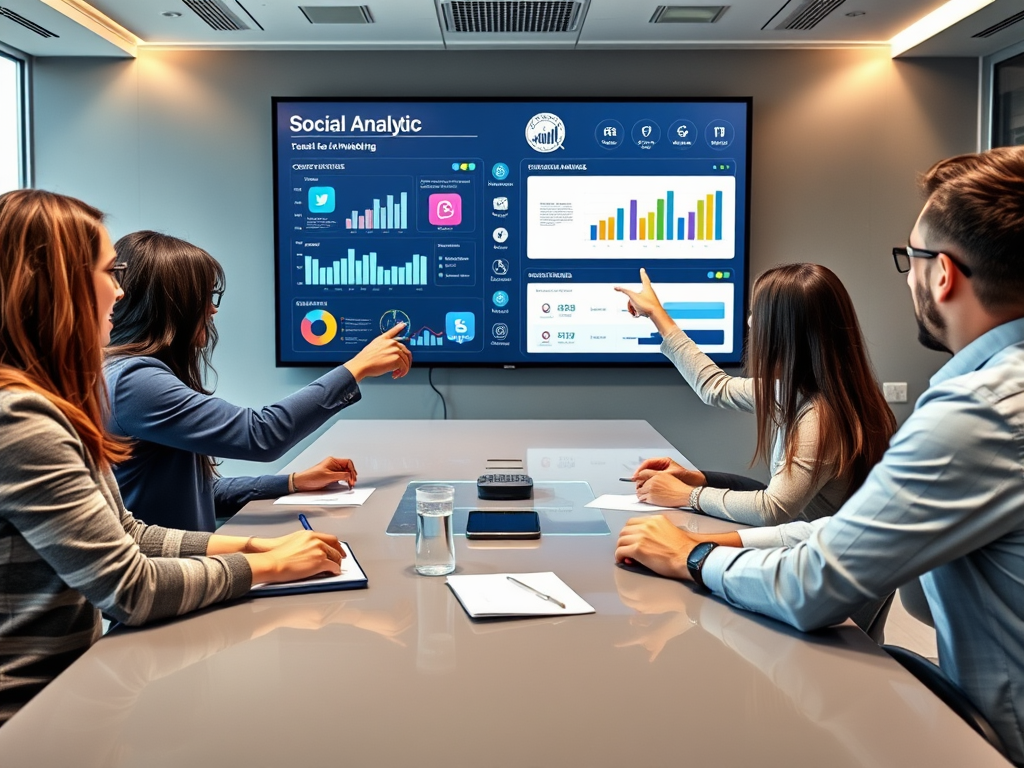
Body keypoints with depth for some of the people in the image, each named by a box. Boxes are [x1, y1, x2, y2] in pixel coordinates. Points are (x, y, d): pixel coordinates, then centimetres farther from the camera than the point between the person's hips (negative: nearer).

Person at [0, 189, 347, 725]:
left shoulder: (45, 405, 5)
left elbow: (123, 535, 10)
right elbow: (131, 588, -22)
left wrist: (250, 545, 0)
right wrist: (267, 566, -10)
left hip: (70, 673, 8)